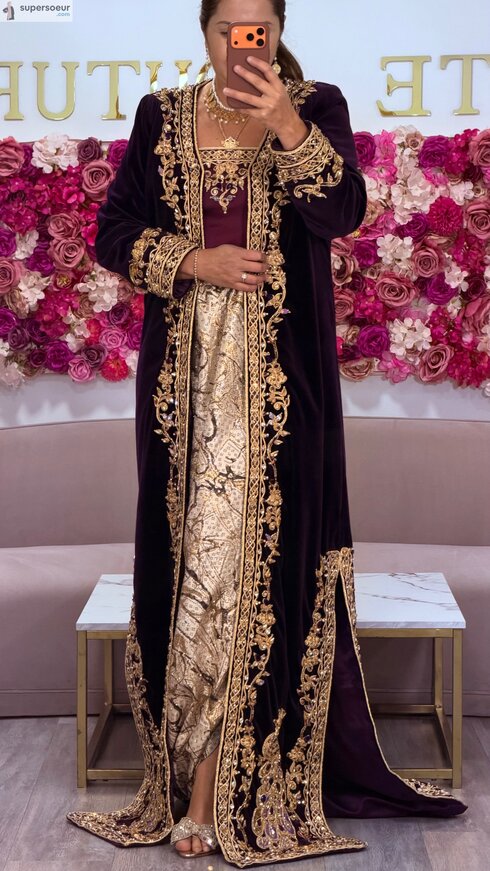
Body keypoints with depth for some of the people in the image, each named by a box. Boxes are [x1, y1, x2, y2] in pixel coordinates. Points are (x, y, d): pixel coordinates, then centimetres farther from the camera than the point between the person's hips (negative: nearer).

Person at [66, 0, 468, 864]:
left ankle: (217, 783, 2)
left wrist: (288, 128, -21)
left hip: (280, 371, -2)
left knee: (264, 549, -6)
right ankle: (195, 770, 12)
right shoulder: (162, 115, 11)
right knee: (191, 546, 1)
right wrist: (193, 260, -8)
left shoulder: (318, 105, 5)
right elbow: (113, 231, 8)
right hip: (187, 365, 2)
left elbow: (343, 214, -9)